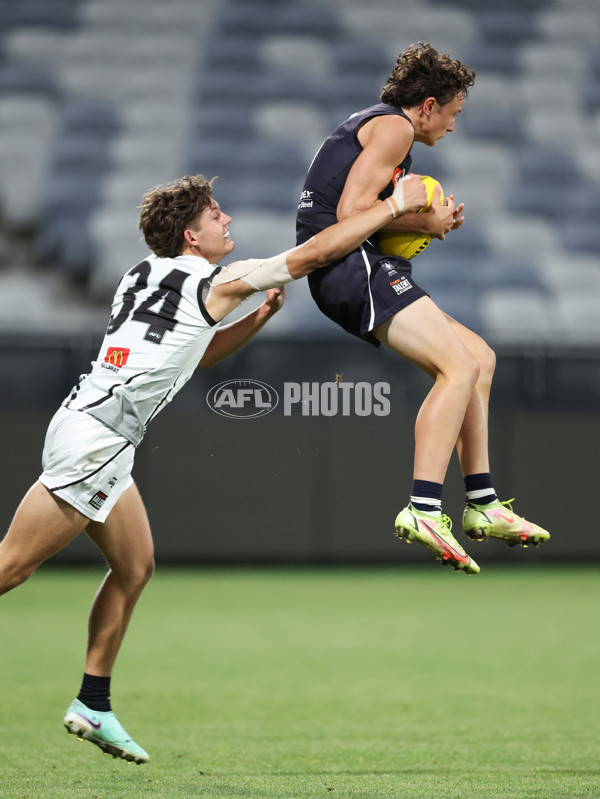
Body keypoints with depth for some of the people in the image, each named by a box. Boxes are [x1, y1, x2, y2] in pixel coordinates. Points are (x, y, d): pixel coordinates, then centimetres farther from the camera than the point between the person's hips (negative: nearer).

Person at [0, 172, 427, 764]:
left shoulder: (145, 274, 18)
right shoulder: (216, 282, -7)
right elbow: (314, 253, -5)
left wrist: (260, 317, 22)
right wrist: (395, 205, 2)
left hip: (102, 446, 9)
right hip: (93, 441, -9)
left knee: (134, 568, 14)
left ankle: (93, 707, 16)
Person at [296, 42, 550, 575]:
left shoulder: (370, 123, 26)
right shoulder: (393, 126, -6)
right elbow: (352, 210, -18)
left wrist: (429, 221, 15)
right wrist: (425, 223, -6)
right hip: (350, 267, -11)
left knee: (480, 357, 13)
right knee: (460, 366, -23)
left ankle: (482, 505, 13)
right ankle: (423, 511, -33)